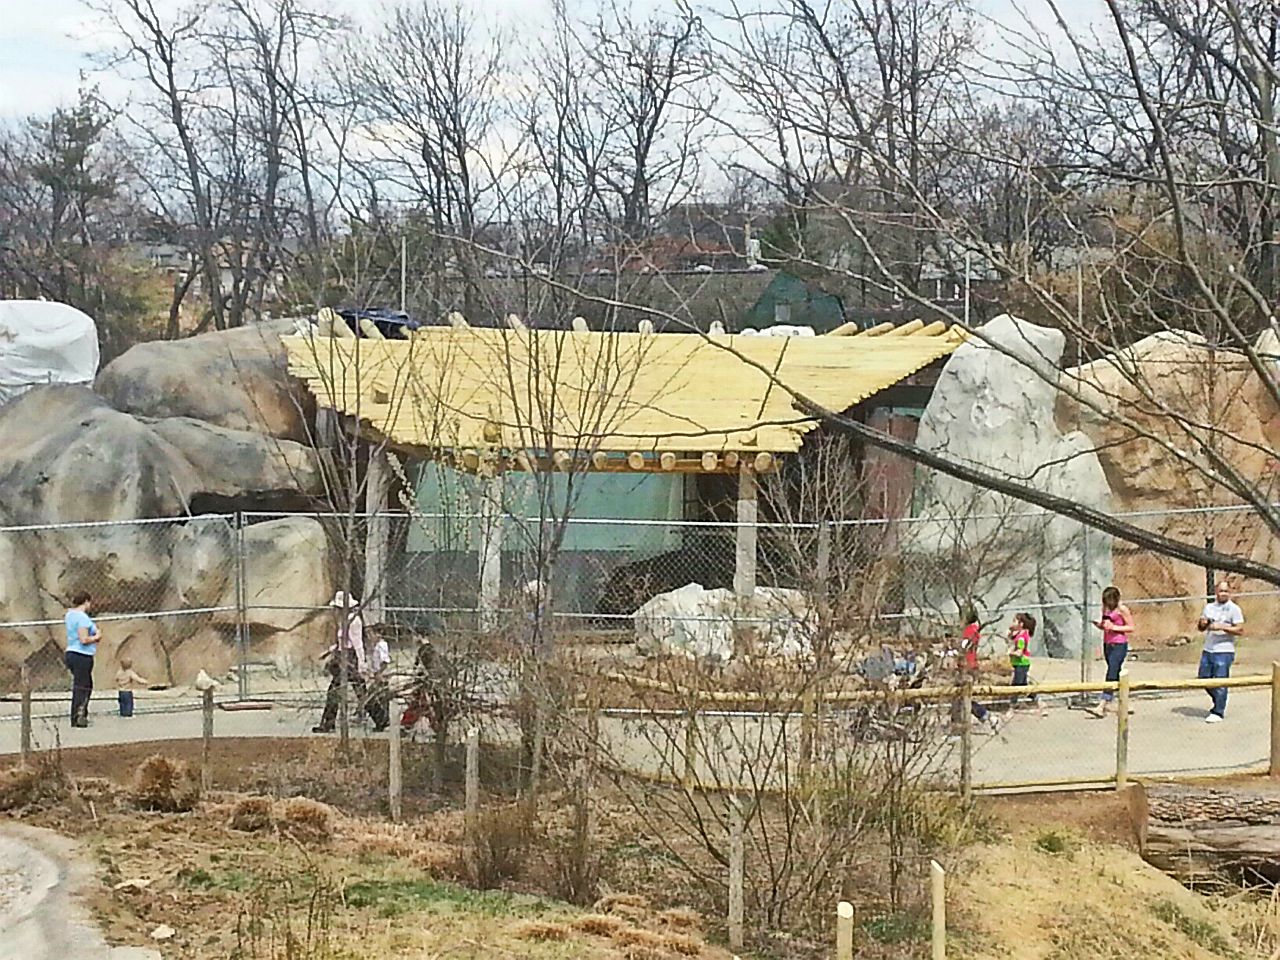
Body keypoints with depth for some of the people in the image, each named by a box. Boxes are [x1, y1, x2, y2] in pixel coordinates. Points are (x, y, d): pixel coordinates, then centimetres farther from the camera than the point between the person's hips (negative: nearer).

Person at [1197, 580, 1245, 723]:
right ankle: (1218, 704, 30)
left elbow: (1240, 630, -10)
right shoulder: (1209, 607, 13)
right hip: (1208, 650, 6)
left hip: (1224, 651, -6)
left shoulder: (1234, 609, -4)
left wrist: (1222, 627, -19)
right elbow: (1200, 628, 20)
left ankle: (1218, 713, 1)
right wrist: (1202, 624, -4)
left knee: (1220, 683, -7)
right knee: (1204, 679, 11)